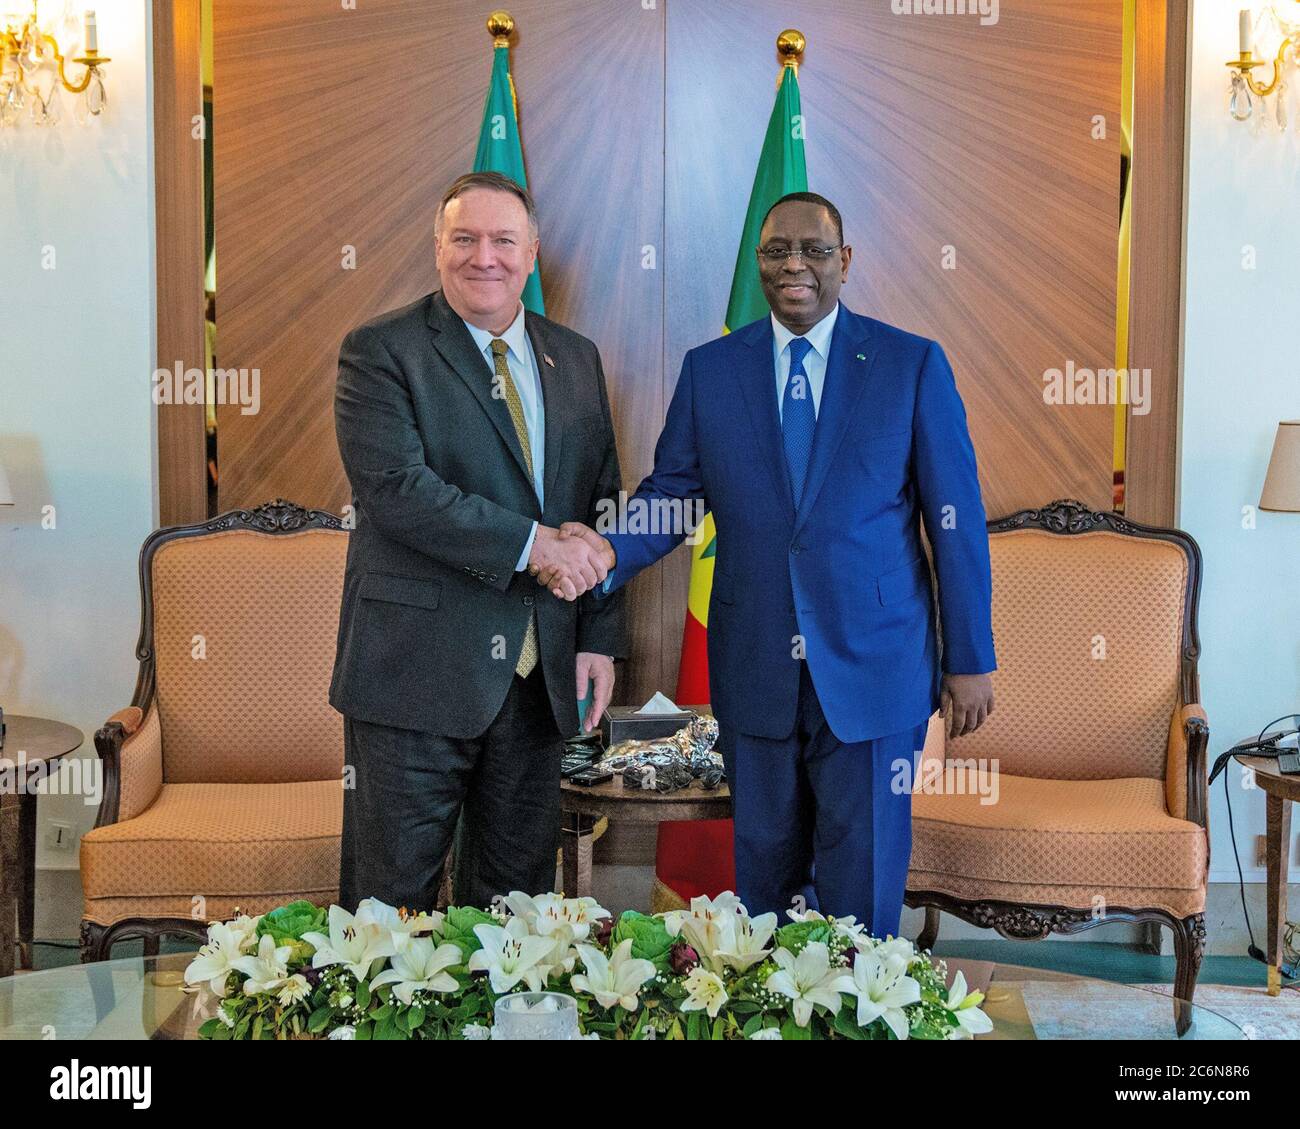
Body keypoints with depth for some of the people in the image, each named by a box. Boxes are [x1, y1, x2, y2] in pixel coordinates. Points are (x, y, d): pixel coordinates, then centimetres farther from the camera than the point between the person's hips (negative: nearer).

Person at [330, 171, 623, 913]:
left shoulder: (576, 359, 13)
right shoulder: (380, 351, -4)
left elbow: (603, 506, 14)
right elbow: (394, 489, -18)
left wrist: (600, 639, 5)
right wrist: (532, 542, -19)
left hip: (541, 676, 5)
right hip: (418, 672, -5)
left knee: (520, 893, 14)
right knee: (394, 896, 3)